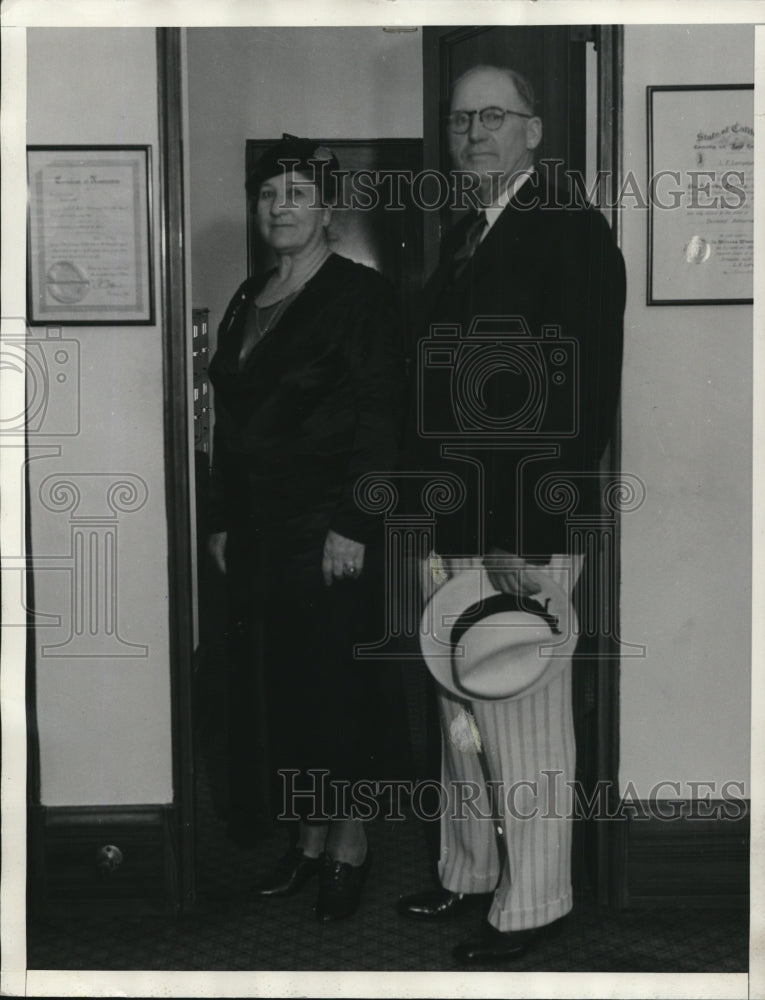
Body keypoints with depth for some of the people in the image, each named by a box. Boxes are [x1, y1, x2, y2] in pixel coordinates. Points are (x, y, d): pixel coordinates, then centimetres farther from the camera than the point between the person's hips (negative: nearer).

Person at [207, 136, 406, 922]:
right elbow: (230, 420, 16)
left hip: (331, 532, -6)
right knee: (284, 686, 9)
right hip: (261, 531, 6)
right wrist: (223, 522, 14)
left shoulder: (360, 294, -5)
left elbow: (379, 418, -11)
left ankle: (350, 843, 14)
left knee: (338, 686, 0)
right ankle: (308, 839, 22)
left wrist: (352, 526, -16)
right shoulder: (249, 299, 15)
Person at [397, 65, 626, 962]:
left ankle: (532, 904, 20)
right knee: (460, 713, 17)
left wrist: (527, 536, -20)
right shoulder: (461, 238, 16)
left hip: (524, 530, -8)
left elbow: (583, 398, -16)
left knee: (523, 720, 3)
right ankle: (469, 872, 33)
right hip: (451, 524, 8)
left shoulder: (573, 233, -9)